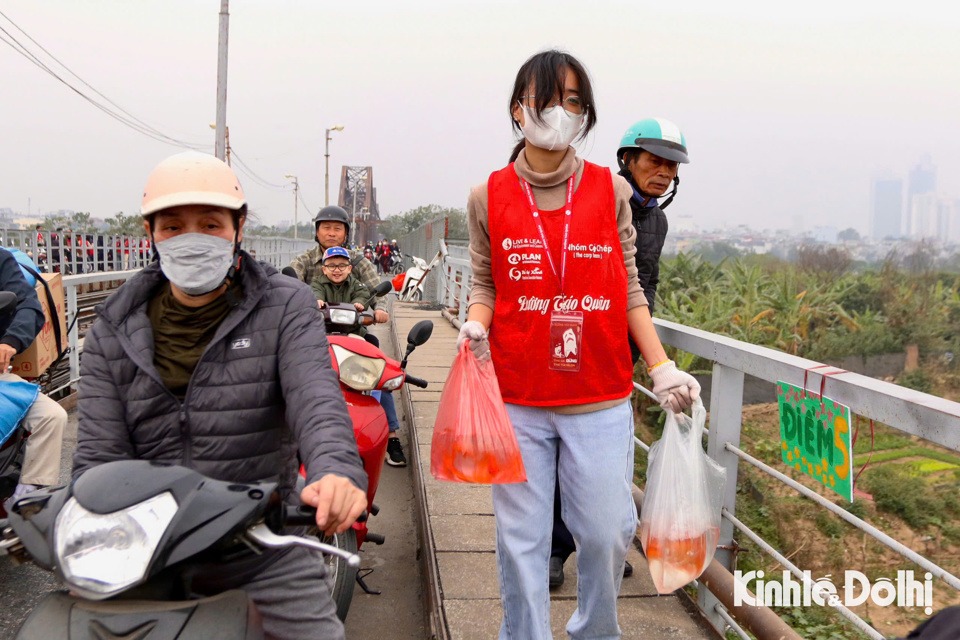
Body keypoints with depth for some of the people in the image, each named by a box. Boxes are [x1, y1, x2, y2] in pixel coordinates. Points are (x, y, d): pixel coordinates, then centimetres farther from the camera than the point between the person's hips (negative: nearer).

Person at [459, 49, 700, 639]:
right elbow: (485, 284, 9)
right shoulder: (489, 197, 3)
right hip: (517, 397, 0)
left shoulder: (611, 191, 4)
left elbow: (629, 289, 8)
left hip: (601, 398, 1)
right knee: (522, 539, 8)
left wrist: (662, 368, 1)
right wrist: (475, 324, -12)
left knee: (607, 532, 6)